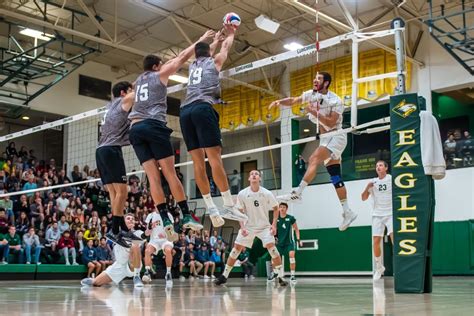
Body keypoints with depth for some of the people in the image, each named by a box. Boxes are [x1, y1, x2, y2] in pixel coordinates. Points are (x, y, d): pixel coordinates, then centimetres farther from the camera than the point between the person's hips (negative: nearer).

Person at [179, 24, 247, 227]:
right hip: (203, 108, -5)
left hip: (185, 111, 5)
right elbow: (226, 46, 37)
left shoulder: (192, 65, 29)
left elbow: (204, 53, 52)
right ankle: (229, 206, -17)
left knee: (198, 161, 0)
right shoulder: (214, 61, 18)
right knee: (214, 157, -13)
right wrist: (231, 34, 56)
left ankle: (211, 208, -3)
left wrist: (215, 40, 66)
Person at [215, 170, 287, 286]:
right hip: (248, 227, 1)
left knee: (271, 247, -19)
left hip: (264, 226, -1)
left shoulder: (267, 193, -11)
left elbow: (275, 208, 2)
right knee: (236, 249, -2)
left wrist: (274, 224, -8)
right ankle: (224, 276, 9)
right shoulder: (242, 194, -10)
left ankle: (281, 277, -9)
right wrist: (242, 227, -10)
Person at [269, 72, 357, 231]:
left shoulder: (336, 101, -14)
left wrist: (315, 112, -26)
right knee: (335, 176, 4)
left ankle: (297, 192, -30)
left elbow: (331, 123, -20)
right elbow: (294, 100, 7)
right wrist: (280, 102, -11)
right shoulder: (312, 94, 6)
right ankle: (347, 212, 6)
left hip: (336, 136, -7)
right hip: (325, 138, 7)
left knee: (314, 159, -27)